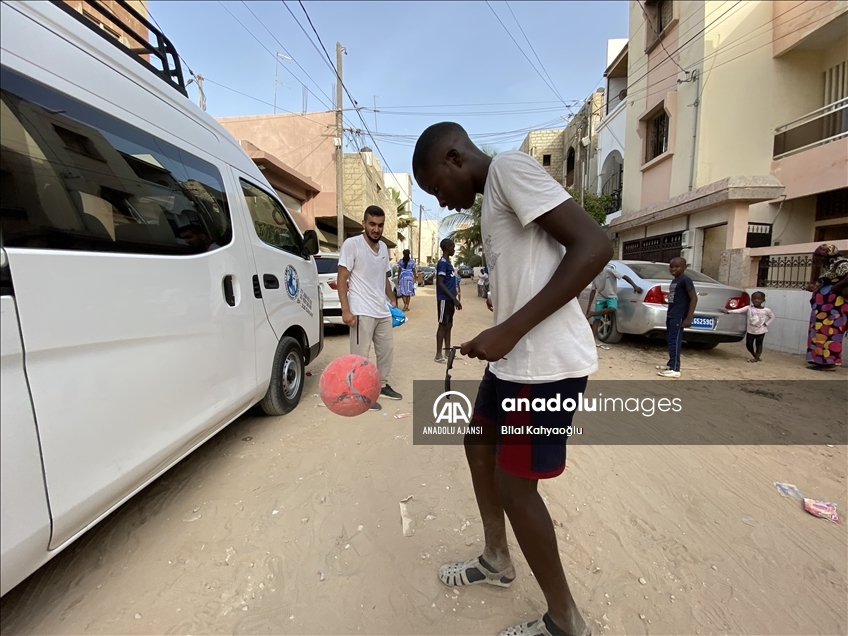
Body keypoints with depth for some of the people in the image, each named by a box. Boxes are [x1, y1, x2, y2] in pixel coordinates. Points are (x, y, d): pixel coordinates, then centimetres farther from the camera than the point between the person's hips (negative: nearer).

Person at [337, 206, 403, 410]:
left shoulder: (383, 248, 11)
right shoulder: (351, 244, -9)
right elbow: (342, 279, -12)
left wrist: (393, 301, 19)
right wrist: (345, 310, -18)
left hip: (383, 311, 8)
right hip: (361, 312, -7)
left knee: (387, 350, 16)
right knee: (360, 355, 0)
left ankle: (383, 385, 34)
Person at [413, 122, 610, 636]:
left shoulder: (510, 167, -10)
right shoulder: (494, 194, 19)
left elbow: (595, 246, -21)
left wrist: (509, 330, -23)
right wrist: (501, 337, 15)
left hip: (547, 362, -10)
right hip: (518, 356, 10)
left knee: (515, 485, 1)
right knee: (479, 442, 20)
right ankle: (497, 559, 41)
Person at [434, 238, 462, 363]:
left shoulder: (448, 262, 15)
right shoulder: (442, 262, -14)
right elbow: (440, 283, -20)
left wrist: (454, 298, 19)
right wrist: (454, 298, -22)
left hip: (449, 299, 9)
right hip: (444, 299, -9)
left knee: (449, 325, 13)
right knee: (443, 325, -5)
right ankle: (439, 355, 1)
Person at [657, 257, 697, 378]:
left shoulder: (685, 280, -11)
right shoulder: (674, 281, 17)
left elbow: (694, 298, -16)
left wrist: (688, 318, -20)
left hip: (679, 316, -9)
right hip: (671, 315, 9)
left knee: (674, 341, -11)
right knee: (669, 339, 13)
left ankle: (675, 369, -10)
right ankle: (671, 364, 23)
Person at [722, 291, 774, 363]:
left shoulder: (766, 310, -5)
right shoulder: (749, 308, -5)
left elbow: (772, 317, 10)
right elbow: (739, 310, -18)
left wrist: (766, 324, -3)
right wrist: (728, 311, -32)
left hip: (761, 331, -2)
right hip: (750, 331, 2)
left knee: (758, 344, 1)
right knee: (748, 345, 5)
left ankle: (756, 358, 8)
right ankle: (755, 356, 25)